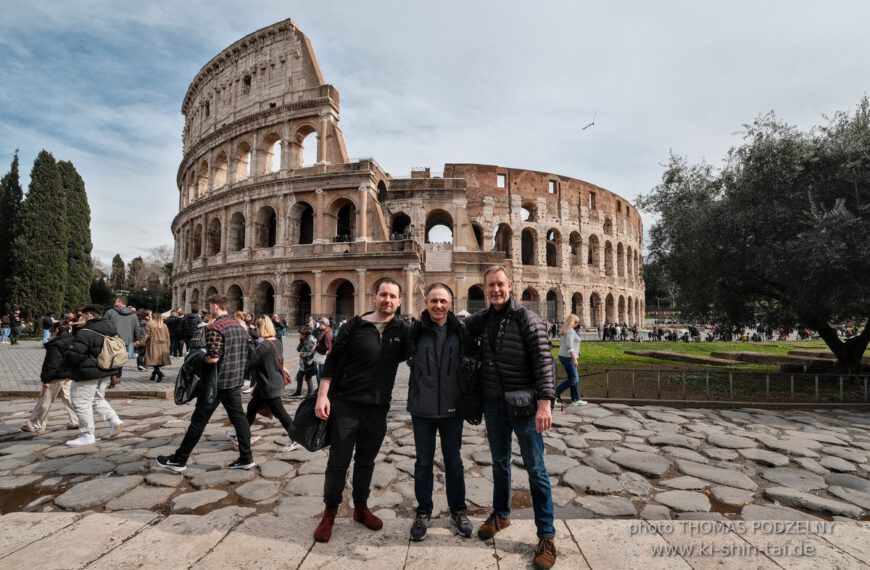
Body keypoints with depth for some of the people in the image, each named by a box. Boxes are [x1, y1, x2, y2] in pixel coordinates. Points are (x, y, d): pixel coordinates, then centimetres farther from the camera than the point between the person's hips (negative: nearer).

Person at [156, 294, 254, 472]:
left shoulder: (214, 328, -15)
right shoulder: (240, 327, 10)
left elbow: (213, 358, -22)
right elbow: (245, 355, 14)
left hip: (216, 382, -7)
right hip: (235, 381, 7)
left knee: (199, 421, 5)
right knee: (239, 418, 9)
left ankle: (179, 460, 18)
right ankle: (246, 458, 12)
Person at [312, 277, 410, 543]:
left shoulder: (403, 331, -1)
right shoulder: (354, 325, -6)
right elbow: (333, 361, -5)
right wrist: (323, 395, -11)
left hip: (378, 409, 2)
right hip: (346, 405, -2)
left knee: (366, 461, 17)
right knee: (338, 461, 9)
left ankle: (361, 507, 36)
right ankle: (330, 512, 27)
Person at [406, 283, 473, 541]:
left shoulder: (460, 331, -5)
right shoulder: (416, 330, -8)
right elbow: (408, 359, 1)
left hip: (452, 407, 1)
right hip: (422, 407, 0)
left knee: (453, 461, 16)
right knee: (424, 462, 14)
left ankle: (458, 511, 35)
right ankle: (423, 512, 33)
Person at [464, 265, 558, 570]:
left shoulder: (527, 319, -13)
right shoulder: (483, 318, 2)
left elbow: (543, 361, -17)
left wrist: (545, 401, -25)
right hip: (493, 404, 5)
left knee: (535, 469, 5)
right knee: (500, 462, 21)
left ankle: (547, 536, 19)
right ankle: (500, 514, 41)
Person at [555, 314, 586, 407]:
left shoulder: (566, 330, 15)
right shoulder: (571, 331, -15)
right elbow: (569, 347, -23)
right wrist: (574, 359, -22)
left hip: (564, 356, 10)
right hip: (568, 357, -10)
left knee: (575, 378, 13)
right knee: (573, 379, -6)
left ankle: (575, 400, 17)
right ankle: (554, 394, -6)